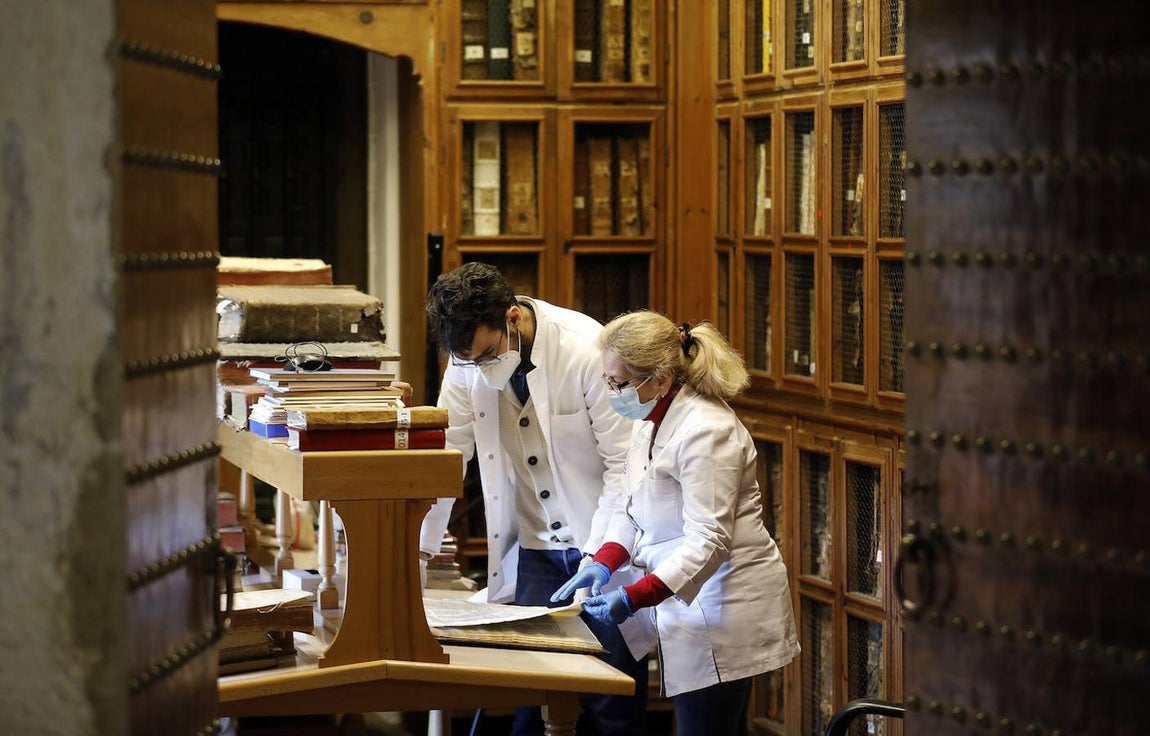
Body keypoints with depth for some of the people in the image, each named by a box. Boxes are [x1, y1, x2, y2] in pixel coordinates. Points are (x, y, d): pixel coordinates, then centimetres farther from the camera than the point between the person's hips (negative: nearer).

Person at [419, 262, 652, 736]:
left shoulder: (587, 351, -20)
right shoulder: (468, 360, -5)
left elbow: (626, 464, -17)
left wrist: (598, 557, -21)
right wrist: (418, 550, -7)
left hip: (606, 549, -4)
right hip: (535, 551, 4)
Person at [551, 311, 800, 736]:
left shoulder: (705, 432, -22)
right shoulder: (651, 423, 9)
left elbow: (709, 542, -26)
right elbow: (633, 509, 15)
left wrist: (634, 599, -32)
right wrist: (604, 564, -4)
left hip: (723, 606, -10)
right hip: (687, 602, 10)